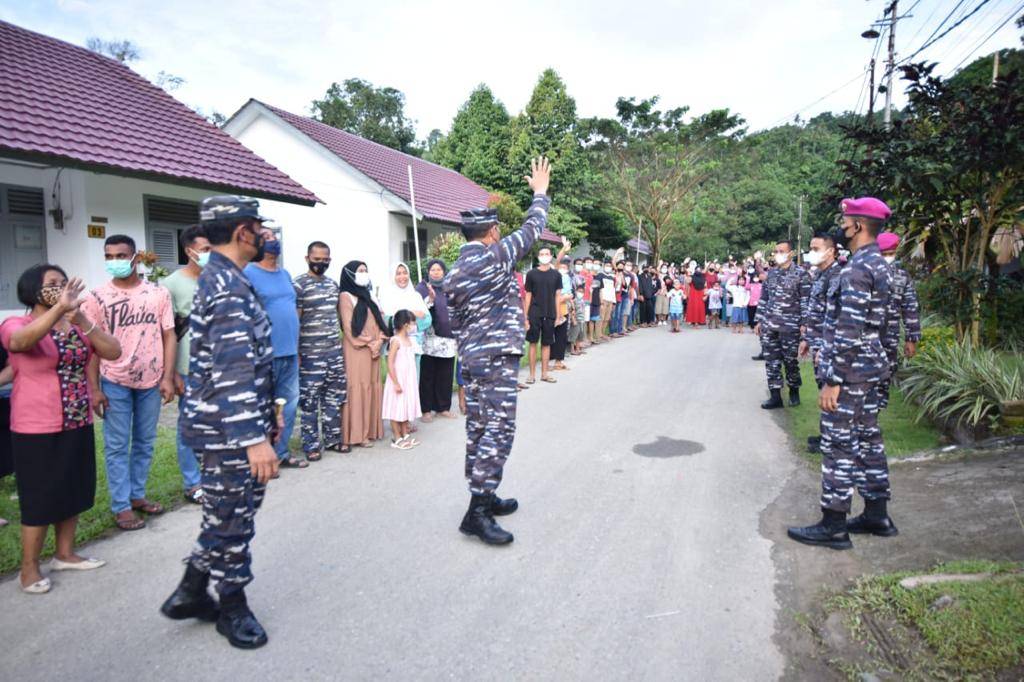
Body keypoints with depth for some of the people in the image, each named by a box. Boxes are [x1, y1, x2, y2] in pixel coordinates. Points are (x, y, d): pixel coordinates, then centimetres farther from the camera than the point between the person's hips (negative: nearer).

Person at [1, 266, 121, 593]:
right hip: (37, 431, -6)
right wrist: (59, 308, -48)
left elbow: (114, 352, -7)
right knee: (40, 500, 4)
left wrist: (81, 318, -18)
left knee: (73, 493, 16)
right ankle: (29, 568, 20)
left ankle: (64, 554, 32)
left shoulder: (77, 326, 5)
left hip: (78, 425, 6)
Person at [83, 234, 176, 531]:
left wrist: (167, 377, -5)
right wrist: (94, 388, -6)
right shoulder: (97, 298, -3)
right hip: (114, 383, -1)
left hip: (151, 381, 2)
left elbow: (168, 336, 2)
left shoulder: (159, 293, 0)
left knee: (145, 442, 12)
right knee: (117, 446, 5)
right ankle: (121, 506, 13)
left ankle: (137, 494, 27)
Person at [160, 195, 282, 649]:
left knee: (226, 514, 21)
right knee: (233, 520, 6)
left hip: (227, 424, 10)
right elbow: (234, 369, -27)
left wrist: (268, 410, 23)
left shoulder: (221, 278, 14)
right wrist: (255, 439, -30)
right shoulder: (229, 286, -20)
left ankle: (191, 592, 34)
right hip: (230, 430, -10)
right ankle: (232, 608, 24)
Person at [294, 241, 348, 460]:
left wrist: (344, 341, 16)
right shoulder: (298, 285, -8)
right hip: (311, 354, -6)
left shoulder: (333, 284, 12)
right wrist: (296, 353, -12)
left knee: (335, 397, 12)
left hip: (335, 351, 6)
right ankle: (311, 445, 12)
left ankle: (333, 438, 24)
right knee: (309, 401, 2)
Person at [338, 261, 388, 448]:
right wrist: (368, 344, -12)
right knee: (358, 389, -7)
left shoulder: (367, 295, 20)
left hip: (374, 350, 7)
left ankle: (371, 429, 14)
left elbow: (379, 321, 14)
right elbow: (349, 327, -12)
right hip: (357, 350, -7)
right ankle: (357, 434, -5)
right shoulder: (346, 297, -4)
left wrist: (379, 342, -3)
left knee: (372, 387, 7)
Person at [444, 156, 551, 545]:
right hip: (497, 357, -8)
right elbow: (532, 231, 2)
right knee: (499, 430, -7)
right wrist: (540, 191, 16)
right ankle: (477, 511, -8)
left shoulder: (453, 273, 11)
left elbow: (456, 322, 15)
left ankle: (484, 497, 24)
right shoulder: (496, 256, -9)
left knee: (479, 429, 13)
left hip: (471, 358, 8)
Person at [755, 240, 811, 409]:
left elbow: (806, 300, -7)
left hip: (790, 326, -5)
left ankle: (794, 391, 25)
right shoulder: (771, 273, 12)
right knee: (771, 361, 3)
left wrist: (804, 324, -12)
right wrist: (760, 320, 13)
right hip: (769, 325, 5)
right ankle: (775, 396, 9)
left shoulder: (801, 273, -4)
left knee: (790, 361, 5)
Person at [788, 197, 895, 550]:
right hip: (869, 368, 10)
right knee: (868, 439, 16)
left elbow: (848, 331, -23)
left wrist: (833, 381, -21)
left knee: (839, 446, -3)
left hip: (850, 370, -10)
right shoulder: (878, 264, 13)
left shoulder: (857, 269, -19)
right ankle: (877, 516, 26)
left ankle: (833, 526, 6)